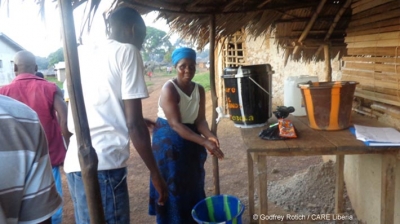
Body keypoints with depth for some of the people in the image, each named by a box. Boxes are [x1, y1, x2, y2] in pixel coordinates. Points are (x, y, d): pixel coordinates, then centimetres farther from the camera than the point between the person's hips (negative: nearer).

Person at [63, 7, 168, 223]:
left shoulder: (82, 52, 15)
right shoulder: (127, 51, -3)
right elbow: (134, 124, -10)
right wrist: (155, 173, -1)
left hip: (75, 162, 8)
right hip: (102, 165, -8)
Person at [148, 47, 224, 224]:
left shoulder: (199, 90, -1)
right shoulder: (169, 89, -21)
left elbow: (200, 119, -4)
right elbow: (175, 124, -27)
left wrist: (209, 136, -26)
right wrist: (204, 142, -33)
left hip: (191, 142, 6)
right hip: (169, 141, -6)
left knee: (193, 183, 16)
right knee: (173, 186, 1)